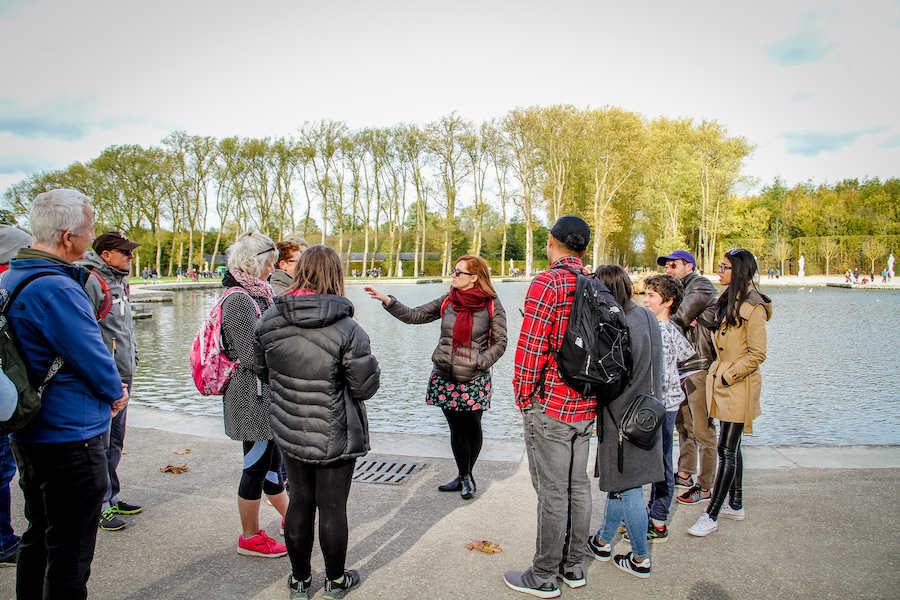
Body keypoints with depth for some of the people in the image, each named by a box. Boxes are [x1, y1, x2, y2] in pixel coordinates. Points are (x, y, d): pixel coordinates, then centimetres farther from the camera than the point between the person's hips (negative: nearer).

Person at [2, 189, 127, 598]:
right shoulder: (57, 290, -25)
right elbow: (94, 360, -21)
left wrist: (109, 385, 6)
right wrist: (116, 393, 0)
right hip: (70, 438, -10)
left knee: (39, 535, 24)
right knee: (70, 551, 5)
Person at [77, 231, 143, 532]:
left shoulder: (120, 281, 15)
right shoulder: (90, 282, -15)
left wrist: (132, 359, 19)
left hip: (122, 377, 9)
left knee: (115, 443, 17)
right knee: (98, 445, -1)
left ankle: (111, 497, 29)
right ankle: (99, 506, 10)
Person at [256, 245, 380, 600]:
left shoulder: (269, 323, -7)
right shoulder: (346, 330, -22)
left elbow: (263, 371, 8)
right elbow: (366, 387, -15)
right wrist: (362, 357, 3)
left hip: (289, 432, 4)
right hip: (335, 437, -4)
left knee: (300, 501, 18)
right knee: (332, 506, 12)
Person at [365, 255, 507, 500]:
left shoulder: (492, 305, -5)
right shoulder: (447, 301, 4)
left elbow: (500, 343, -3)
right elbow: (414, 316, 6)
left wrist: (478, 363, -14)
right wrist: (386, 300, -2)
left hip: (474, 380, -2)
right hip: (445, 378, 3)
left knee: (472, 427, 9)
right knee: (456, 428, 8)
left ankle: (467, 476, 30)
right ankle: (464, 477, 26)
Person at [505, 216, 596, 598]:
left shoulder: (547, 283, -15)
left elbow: (530, 346, -21)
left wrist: (523, 396, -9)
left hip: (549, 406, -7)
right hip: (586, 407, 8)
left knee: (552, 492, 1)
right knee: (578, 485, 16)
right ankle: (574, 566, 30)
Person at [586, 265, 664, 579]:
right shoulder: (647, 316, 3)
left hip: (623, 418, -9)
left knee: (627, 489, 5)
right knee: (618, 483, 20)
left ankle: (640, 559, 19)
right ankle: (602, 541, 36)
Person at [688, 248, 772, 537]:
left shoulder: (753, 307, -15)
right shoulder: (727, 301, 12)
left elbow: (756, 355, -17)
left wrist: (727, 376, -14)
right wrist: (718, 373, 11)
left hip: (739, 385, -9)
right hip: (722, 381, 9)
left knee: (727, 451, -4)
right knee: (730, 448, 16)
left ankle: (711, 516, 1)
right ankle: (736, 505, 29)